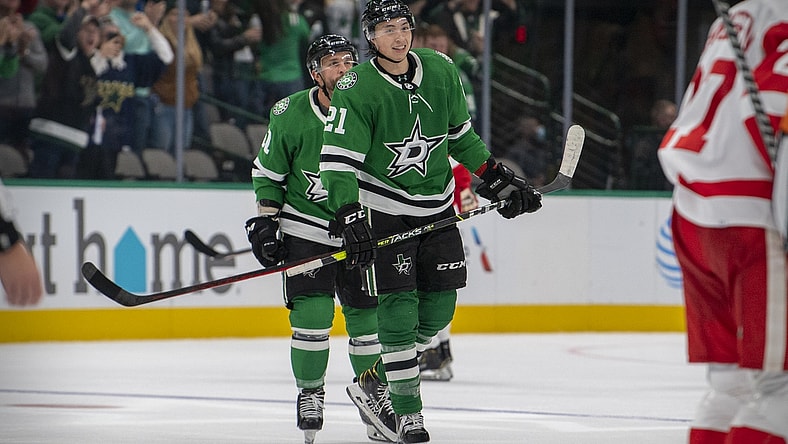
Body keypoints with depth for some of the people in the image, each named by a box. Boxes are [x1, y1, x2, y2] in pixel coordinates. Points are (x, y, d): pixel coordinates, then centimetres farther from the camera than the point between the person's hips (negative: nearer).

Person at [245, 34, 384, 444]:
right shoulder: (290, 115, -10)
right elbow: (267, 172, 1)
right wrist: (265, 221, -5)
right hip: (305, 232, -2)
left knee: (367, 314, 2)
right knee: (312, 313, -13)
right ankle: (309, 394, 4)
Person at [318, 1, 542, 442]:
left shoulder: (441, 71, 0)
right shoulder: (356, 88, -15)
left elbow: (461, 133, 15)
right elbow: (338, 159, -19)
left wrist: (496, 176, 11)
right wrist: (349, 219, -29)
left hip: (436, 207, 5)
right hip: (383, 210, -5)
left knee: (439, 310, 4)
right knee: (398, 310, -10)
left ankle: (374, 385, 20)